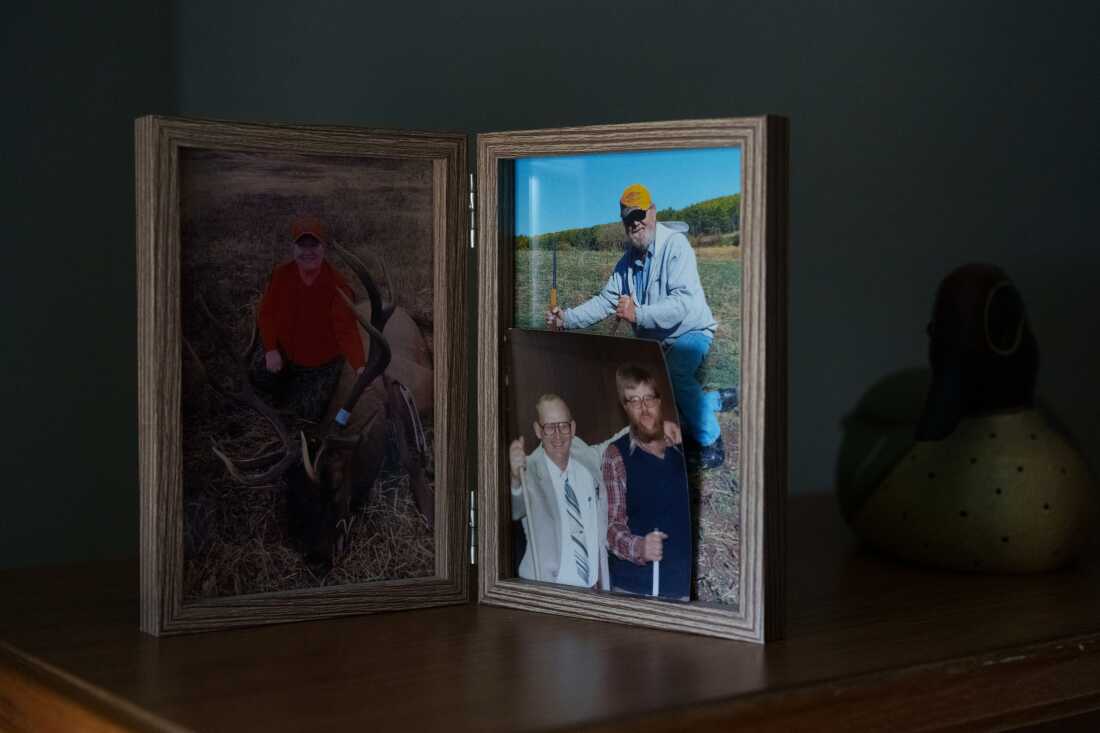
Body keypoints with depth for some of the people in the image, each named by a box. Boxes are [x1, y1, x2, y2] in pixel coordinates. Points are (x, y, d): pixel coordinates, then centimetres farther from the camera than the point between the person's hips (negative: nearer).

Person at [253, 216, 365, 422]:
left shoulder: (337, 285, -27)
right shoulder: (281, 275, -17)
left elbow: (347, 329, -31)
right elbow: (266, 313, -6)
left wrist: (360, 366, -44)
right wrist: (271, 349, -17)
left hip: (322, 364, -3)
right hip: (284, 353, 3)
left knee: (309, 413, -4)